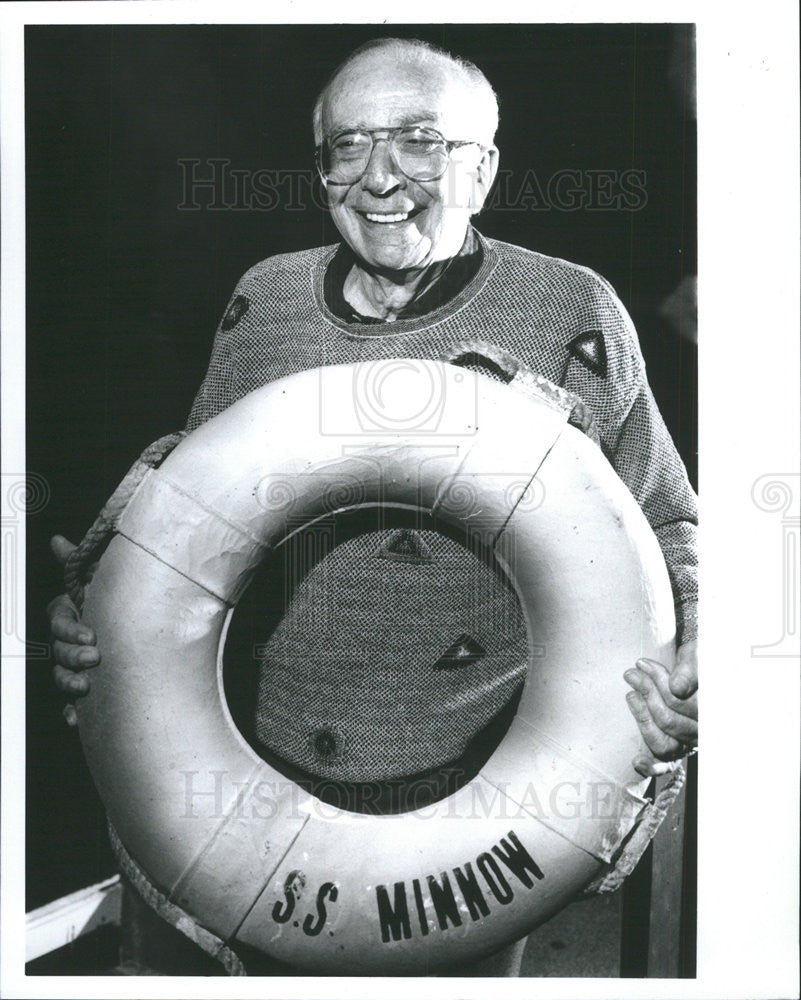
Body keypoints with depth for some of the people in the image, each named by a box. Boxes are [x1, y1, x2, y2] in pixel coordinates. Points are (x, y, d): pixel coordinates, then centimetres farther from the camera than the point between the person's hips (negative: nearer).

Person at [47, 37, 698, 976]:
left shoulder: (571, 314, -9)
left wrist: (689, 662, -20)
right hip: (268, 777, 3)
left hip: (479, 792, -2)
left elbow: (665, 529, 0)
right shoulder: (262, 301, 0)